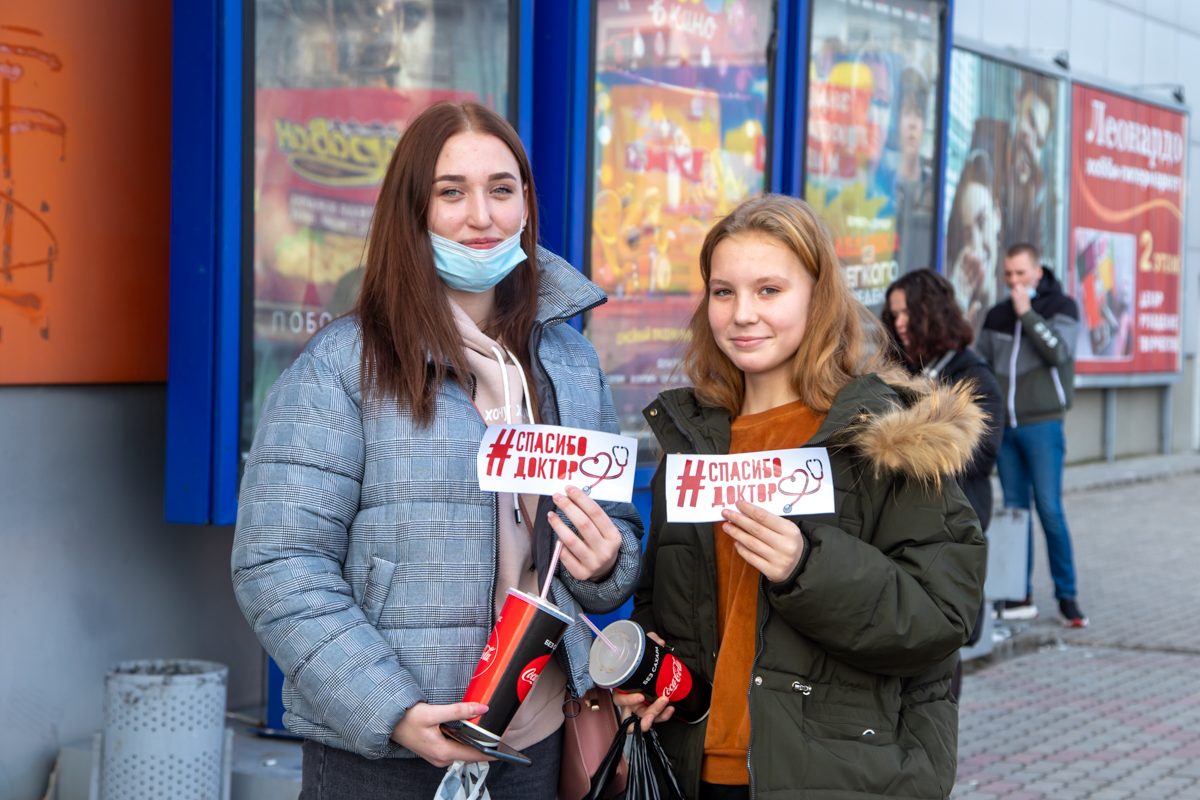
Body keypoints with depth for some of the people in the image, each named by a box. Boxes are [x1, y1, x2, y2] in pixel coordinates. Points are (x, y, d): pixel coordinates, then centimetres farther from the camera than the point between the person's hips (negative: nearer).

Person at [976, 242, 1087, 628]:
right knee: (1014, 510, 5)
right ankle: (1021, 596, 9)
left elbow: (1058, 351, -16)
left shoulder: (1062, 307, 1)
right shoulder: (996, 315, 13)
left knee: (1049, 510, -9)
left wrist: (1026, 312, -14)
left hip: (1041, 425, -4)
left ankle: (1066, 596, -1)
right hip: (1003, 426, 4)